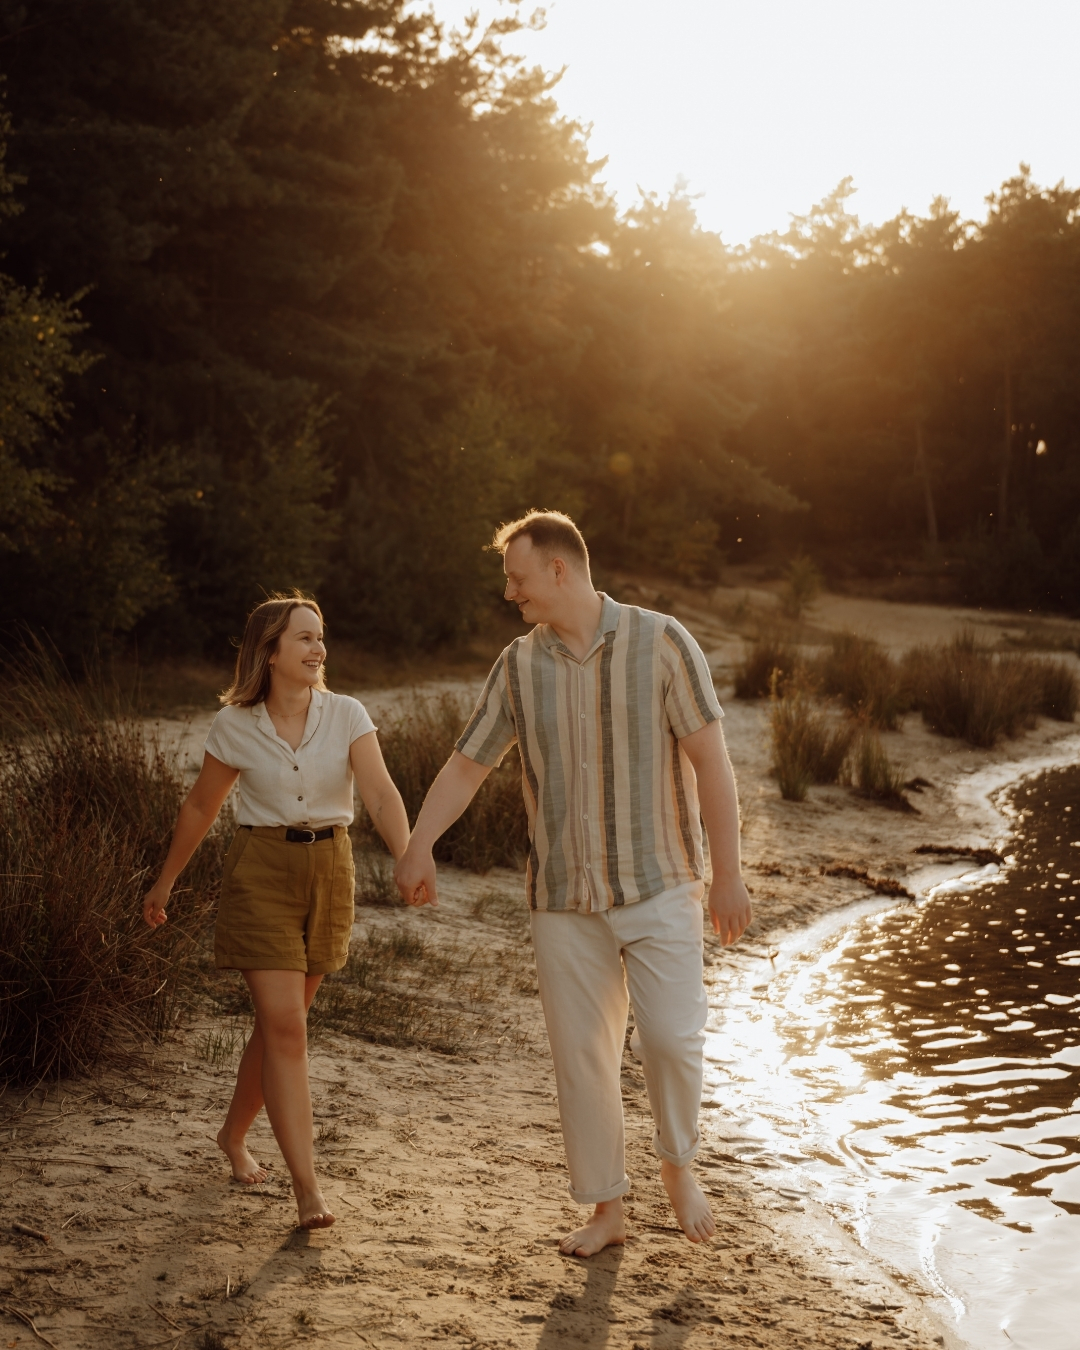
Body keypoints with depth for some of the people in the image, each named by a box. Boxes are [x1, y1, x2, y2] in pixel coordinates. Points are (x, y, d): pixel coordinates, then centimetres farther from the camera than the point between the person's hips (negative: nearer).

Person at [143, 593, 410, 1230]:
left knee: (280, 1022, 14)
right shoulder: (236, 724, -6)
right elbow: (201, 807, 8)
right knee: (286, 1028, -11)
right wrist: (166, 882, 15)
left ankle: (234, 1135, 39)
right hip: (261, 872, -2)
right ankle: (308, 1188, -10)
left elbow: (382, 794, -18)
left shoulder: (347, 715, -6)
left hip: (329, 872, 2)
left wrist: (407, 859, -36)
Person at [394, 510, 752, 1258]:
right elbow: (467, 764, 4)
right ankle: (606, 1209, 20)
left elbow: (711, 760, -9)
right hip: (565, 897, 4)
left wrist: (728, 874, -11)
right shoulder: (520, 665, 4)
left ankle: (677, 1163, 16)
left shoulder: (661, 642, -8)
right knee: (581, 1053, 6)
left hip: (658, 884, -3)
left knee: (671, 1036, -13)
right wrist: (419, 844, -12)